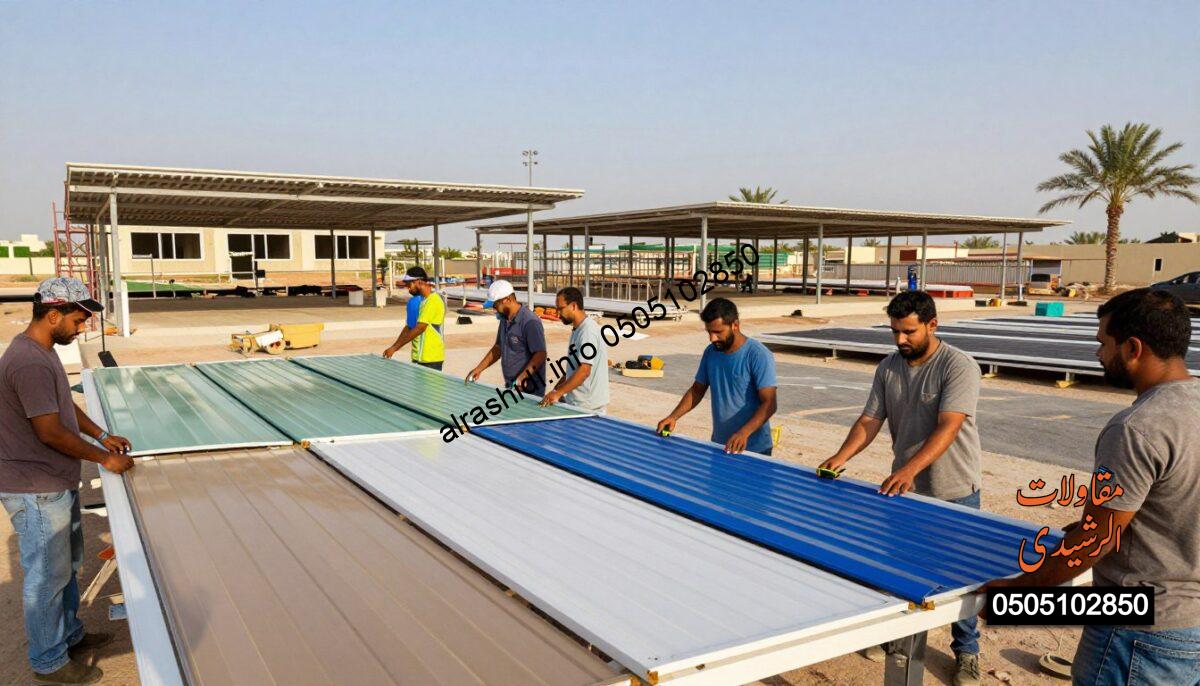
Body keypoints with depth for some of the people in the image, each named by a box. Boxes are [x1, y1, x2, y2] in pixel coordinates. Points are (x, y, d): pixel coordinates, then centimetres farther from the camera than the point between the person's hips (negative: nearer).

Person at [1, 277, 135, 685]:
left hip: (57, 483, 10)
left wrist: (102, 435, 10)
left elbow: (66, 404, 18)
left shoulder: (42, 351, 7)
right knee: (47, 576, 5)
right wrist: (103, 458, -15)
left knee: (67, 566, 22)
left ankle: (69, 636, 39)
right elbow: (50, 431, -25)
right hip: (36, 491, -10)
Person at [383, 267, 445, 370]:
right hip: (418, 357, 9)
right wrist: (393, 348, 5)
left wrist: (394, 348, -20)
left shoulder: (433, 301, -17)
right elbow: (409, 327, 16)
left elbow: (419, 328, -22)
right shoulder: (419, 300, 13)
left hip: (431, 358, -9)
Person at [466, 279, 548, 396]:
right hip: (509, 387, 8)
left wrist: (522, 377, -32)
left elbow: (540, 355, -22)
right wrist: (478, 369, 15)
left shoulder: (530, 322, -18)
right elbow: (498, 348, 21)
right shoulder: (504, 320, 11)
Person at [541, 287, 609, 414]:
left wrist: (558, 393, -25)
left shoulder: (588, 331, -18)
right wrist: (555, 391, 14)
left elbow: (584, 371, -25)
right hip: (573, 403, 9)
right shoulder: (577, 330, 14)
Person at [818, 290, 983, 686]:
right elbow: (870, 420, -1)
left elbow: (948, 428, -28)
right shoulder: (888, 368, 0)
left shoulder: (958, 367, -18)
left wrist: (910, 468, -41)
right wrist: (841, 457, -18)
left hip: (954, 492, -5)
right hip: (903, 488, 5)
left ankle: (966, 652, 27)